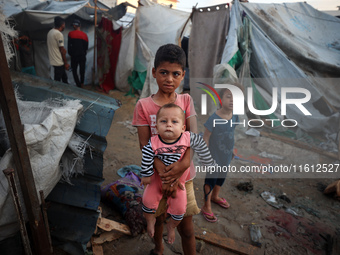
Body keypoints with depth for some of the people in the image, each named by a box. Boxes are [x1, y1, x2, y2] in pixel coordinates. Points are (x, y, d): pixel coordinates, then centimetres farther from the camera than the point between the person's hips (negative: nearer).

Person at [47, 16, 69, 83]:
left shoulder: (50, 32, 11)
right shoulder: (59, 34, -17)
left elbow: (48, 46, 17)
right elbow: (62, 50, -17)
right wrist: (66, 63, -11)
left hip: (53, 60, 9)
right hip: (58, 62, -9)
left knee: (64, 77, 19)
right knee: (57, 81, -2)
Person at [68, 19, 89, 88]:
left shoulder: (71, 34, -8)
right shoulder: (84, 35, -1)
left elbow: (69, 45, -8)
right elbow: (86, 46, 3)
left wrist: (70, 53, 7)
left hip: (74, 56, -3)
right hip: (82, 56, 3)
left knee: (74, 70, 9)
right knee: (82, 70, 16)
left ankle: (79, 85, 3)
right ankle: (82, 83, 28)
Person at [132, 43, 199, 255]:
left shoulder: (186, 100, -5)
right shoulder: (144, 105, -10)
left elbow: (193, 134, -12)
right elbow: (144, 144, -13)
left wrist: (185, 162, -29)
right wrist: (162, 171, -24)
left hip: (183, 174, 0)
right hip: (157, 173, 0)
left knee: (187, 227, 11)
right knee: (158, 217, 24)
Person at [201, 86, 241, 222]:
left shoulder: (235, 117, -7)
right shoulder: (214, 118, -26)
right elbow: (206, 137, -19)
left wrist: (232, 149, 16)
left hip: (227, 155, 7)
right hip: (215, 156, -6)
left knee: (222, 177, 25)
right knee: (211, 180, 9)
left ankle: (215, 196, 53)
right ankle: (206, 207, 29)